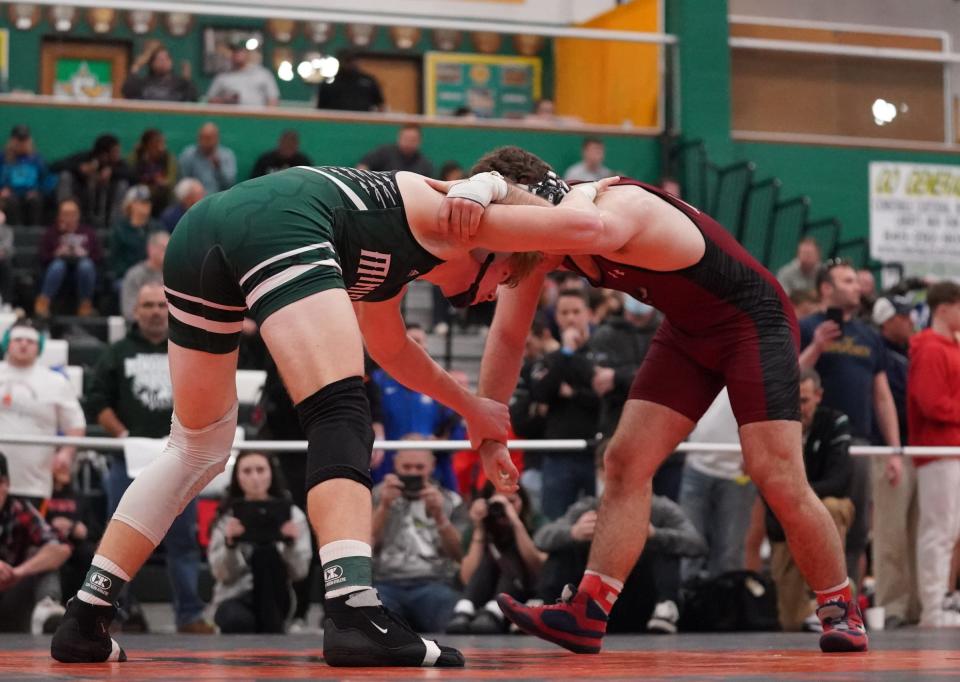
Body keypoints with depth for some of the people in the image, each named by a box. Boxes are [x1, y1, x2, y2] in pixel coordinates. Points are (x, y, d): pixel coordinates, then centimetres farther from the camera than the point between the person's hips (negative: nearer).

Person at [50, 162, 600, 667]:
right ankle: (355, 613, -31)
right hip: (279, 228, -9)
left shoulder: (387, 266, 38)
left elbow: (391, 349, 56)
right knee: (342, 422, -11)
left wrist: (471, 408, 63)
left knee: (199, 450, 20)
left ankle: (85, 621, 17)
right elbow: (584, 225, 13)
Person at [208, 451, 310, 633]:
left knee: (265, 552, -30)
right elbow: (221, 574, -5)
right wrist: (230, 543, -23)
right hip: (234, 596, -2)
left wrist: (291, 543, -22)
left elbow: (298, 572, -4)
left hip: (272, 601, 2)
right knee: (238, 621, -40)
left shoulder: (292, 515, 2)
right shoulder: (227, 517, 2)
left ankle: (271, 639, -24)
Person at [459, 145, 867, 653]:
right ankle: (587, 614, -7)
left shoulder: (619, 206, -33)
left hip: (752, 320, -8)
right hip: (688, 331, 8)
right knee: (624, 463, -5)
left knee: (779, 480, -13)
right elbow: (507, 336, 1)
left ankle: (841, 612, 5)